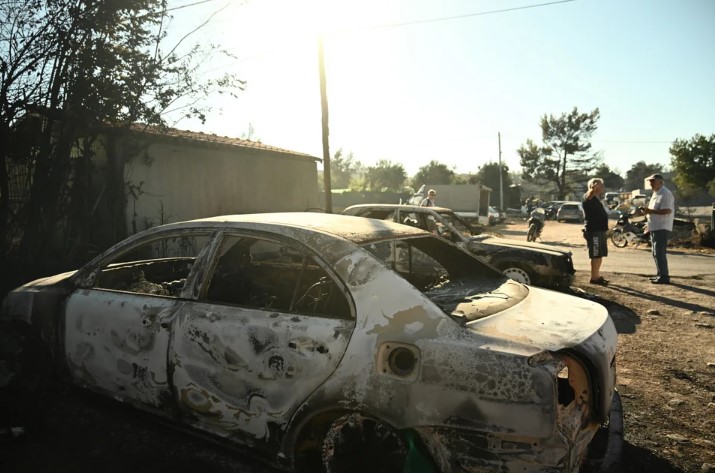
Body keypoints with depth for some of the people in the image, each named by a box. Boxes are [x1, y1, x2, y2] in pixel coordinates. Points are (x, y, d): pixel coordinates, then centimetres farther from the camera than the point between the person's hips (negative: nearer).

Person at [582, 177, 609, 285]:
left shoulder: (596, 199, 17)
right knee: (596, 256, -8)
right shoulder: (588, 197, -13)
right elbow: (589, 194, -40)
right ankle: (594, 278, -4)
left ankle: (597, 275, 24)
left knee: (599, 255, 15)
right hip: (594, 231, -10)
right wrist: (593, 189, -59)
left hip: (600, 230, 10)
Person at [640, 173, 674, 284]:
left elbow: (667, 211, -24)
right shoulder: (655, 193, 17)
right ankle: (660, 274, 21)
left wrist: (650, 211, -25)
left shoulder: (665, 194, -14)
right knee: (656, 253, 14)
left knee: (659, 252, -10)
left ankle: (664, 276, -7)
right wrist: (647, 210, 6)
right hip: (654, 227, 10)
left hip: (661, 228, -10)